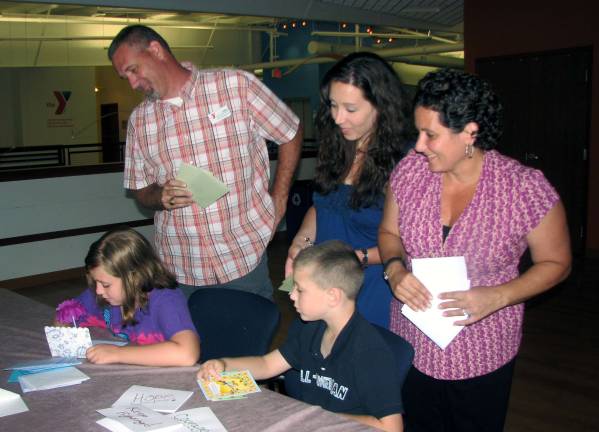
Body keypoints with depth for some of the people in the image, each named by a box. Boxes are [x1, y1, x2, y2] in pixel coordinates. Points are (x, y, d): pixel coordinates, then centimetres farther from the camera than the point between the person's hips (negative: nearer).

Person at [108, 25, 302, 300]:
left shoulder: (237, 85, -5)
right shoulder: (139, 120, 7)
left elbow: (291, 134, 3)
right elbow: (140, 190, 13)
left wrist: (278, 202, 0)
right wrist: (161, 197, -10)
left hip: (245, 256, -3)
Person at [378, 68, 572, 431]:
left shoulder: (526, 188, -18)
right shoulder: (410, 169, -8)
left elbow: (556, 263, -6)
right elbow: (390, 232, 6)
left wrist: (497, 297, -22)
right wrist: (395, 269, -16)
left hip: (481, 357, -3)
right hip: (411, 346, 3)